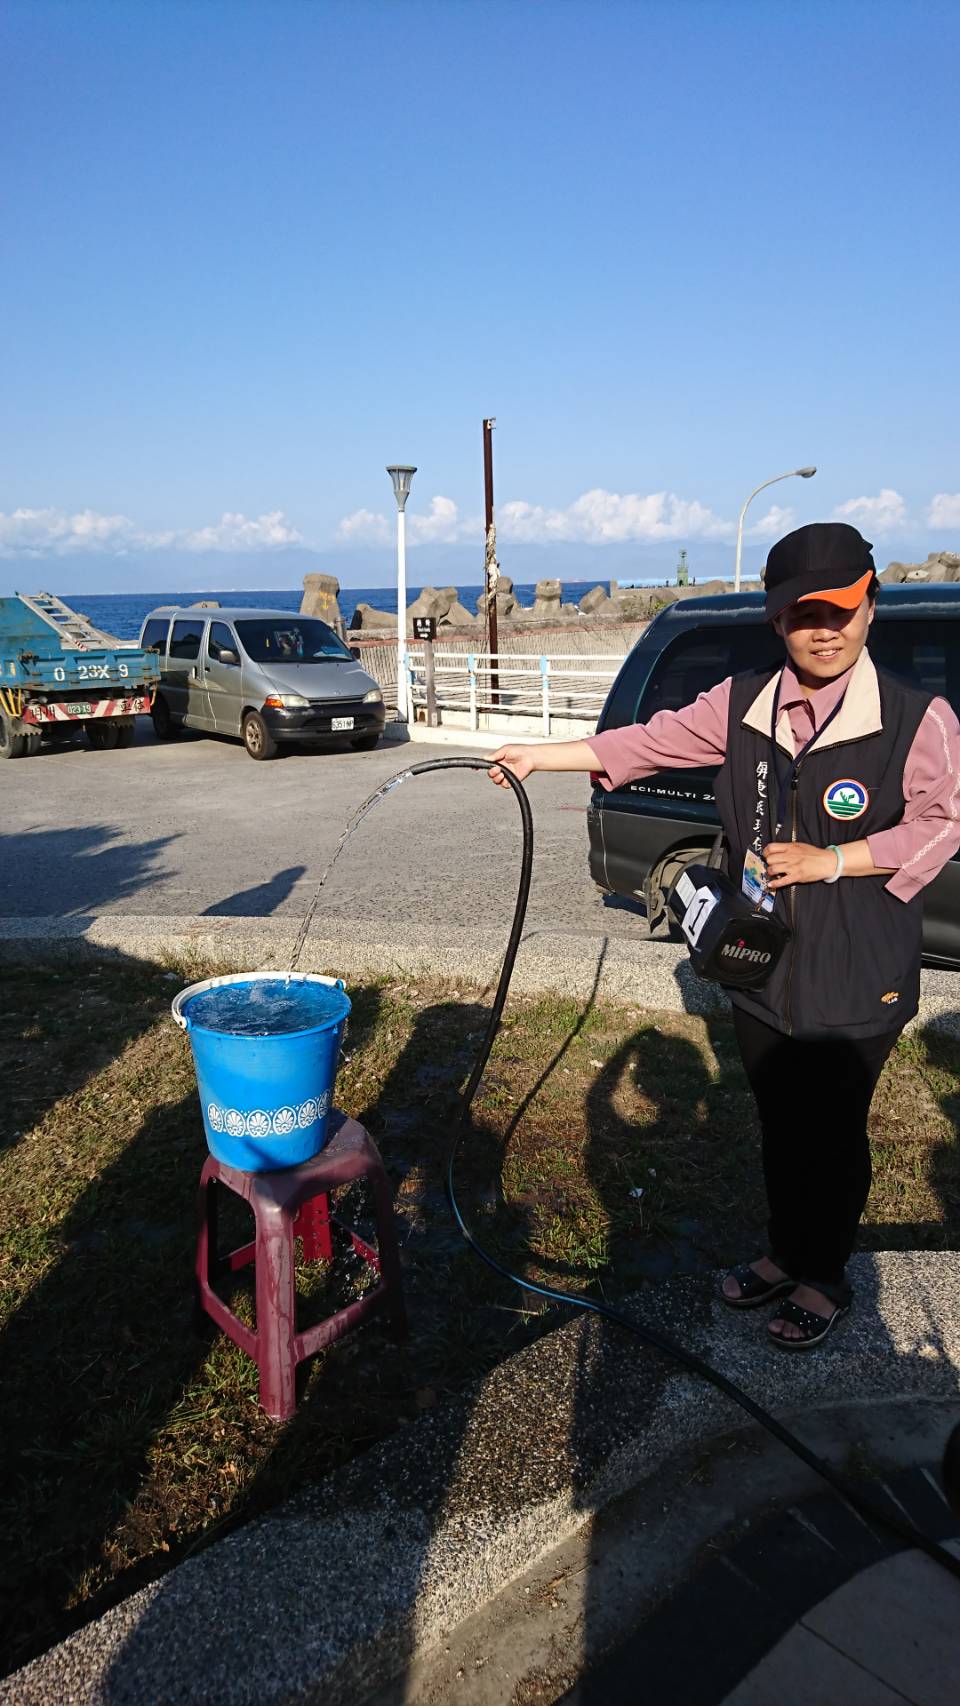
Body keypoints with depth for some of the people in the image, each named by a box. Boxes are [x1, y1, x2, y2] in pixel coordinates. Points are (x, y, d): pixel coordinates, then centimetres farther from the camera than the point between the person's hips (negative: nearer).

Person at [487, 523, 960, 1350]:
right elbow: (652, 742, 3)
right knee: (780, 1125, 20)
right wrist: (539, 755, 0)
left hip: (857, 981, -4)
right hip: (762, 969, 4)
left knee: (833, 1134, 12)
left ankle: (824, 1279, 35)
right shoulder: (743, 702, 0)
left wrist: (831, 861, -18)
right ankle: (786, 1252, 43)